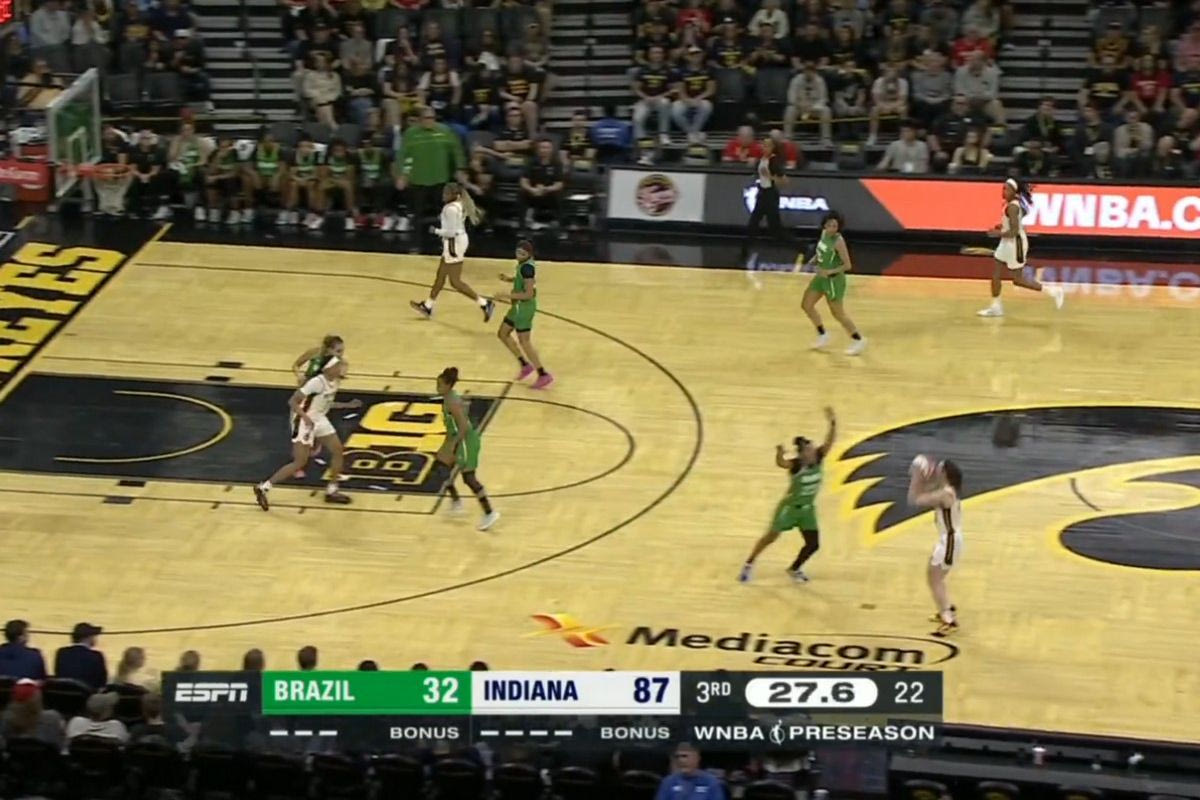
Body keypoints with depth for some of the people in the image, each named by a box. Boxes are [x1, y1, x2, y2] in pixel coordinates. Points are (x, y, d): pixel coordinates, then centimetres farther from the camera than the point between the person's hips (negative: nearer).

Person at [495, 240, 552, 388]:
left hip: (524, 307, -10)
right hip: (519, 306, 10)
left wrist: (507, 295, -25)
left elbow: (529, 294, -27)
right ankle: (525, 365, 24)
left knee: (524, 341, -5)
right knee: (502, 333, 19)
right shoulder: (524, 264, 4)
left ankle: (543, 375, -1)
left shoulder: (527, 267, -25)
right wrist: (509, 279, 8)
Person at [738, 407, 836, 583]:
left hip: (808, 509, 5)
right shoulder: (796, 464, -27)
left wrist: (833, 423, -43)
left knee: (813, 544, 3)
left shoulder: (818, 459, -14)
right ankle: (749, 565, 27)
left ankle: (794, 569, 29)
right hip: (791, 507, -5)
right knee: (771, 536, 9)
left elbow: (829, 442, -26)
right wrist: (779, 454, -72)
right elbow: (780, 463, -49)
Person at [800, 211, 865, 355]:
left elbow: (848, 265, -23)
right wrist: (814, 259, 2)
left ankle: (858, 340, 17)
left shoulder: (838, 241, -25)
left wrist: (830, 272, -30)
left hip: (833, 279, -9)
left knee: (838, 314, 2)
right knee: (806, 305, 14)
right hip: (821, 277, 9)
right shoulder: (824, 233, -2)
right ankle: (822, 335, 30)